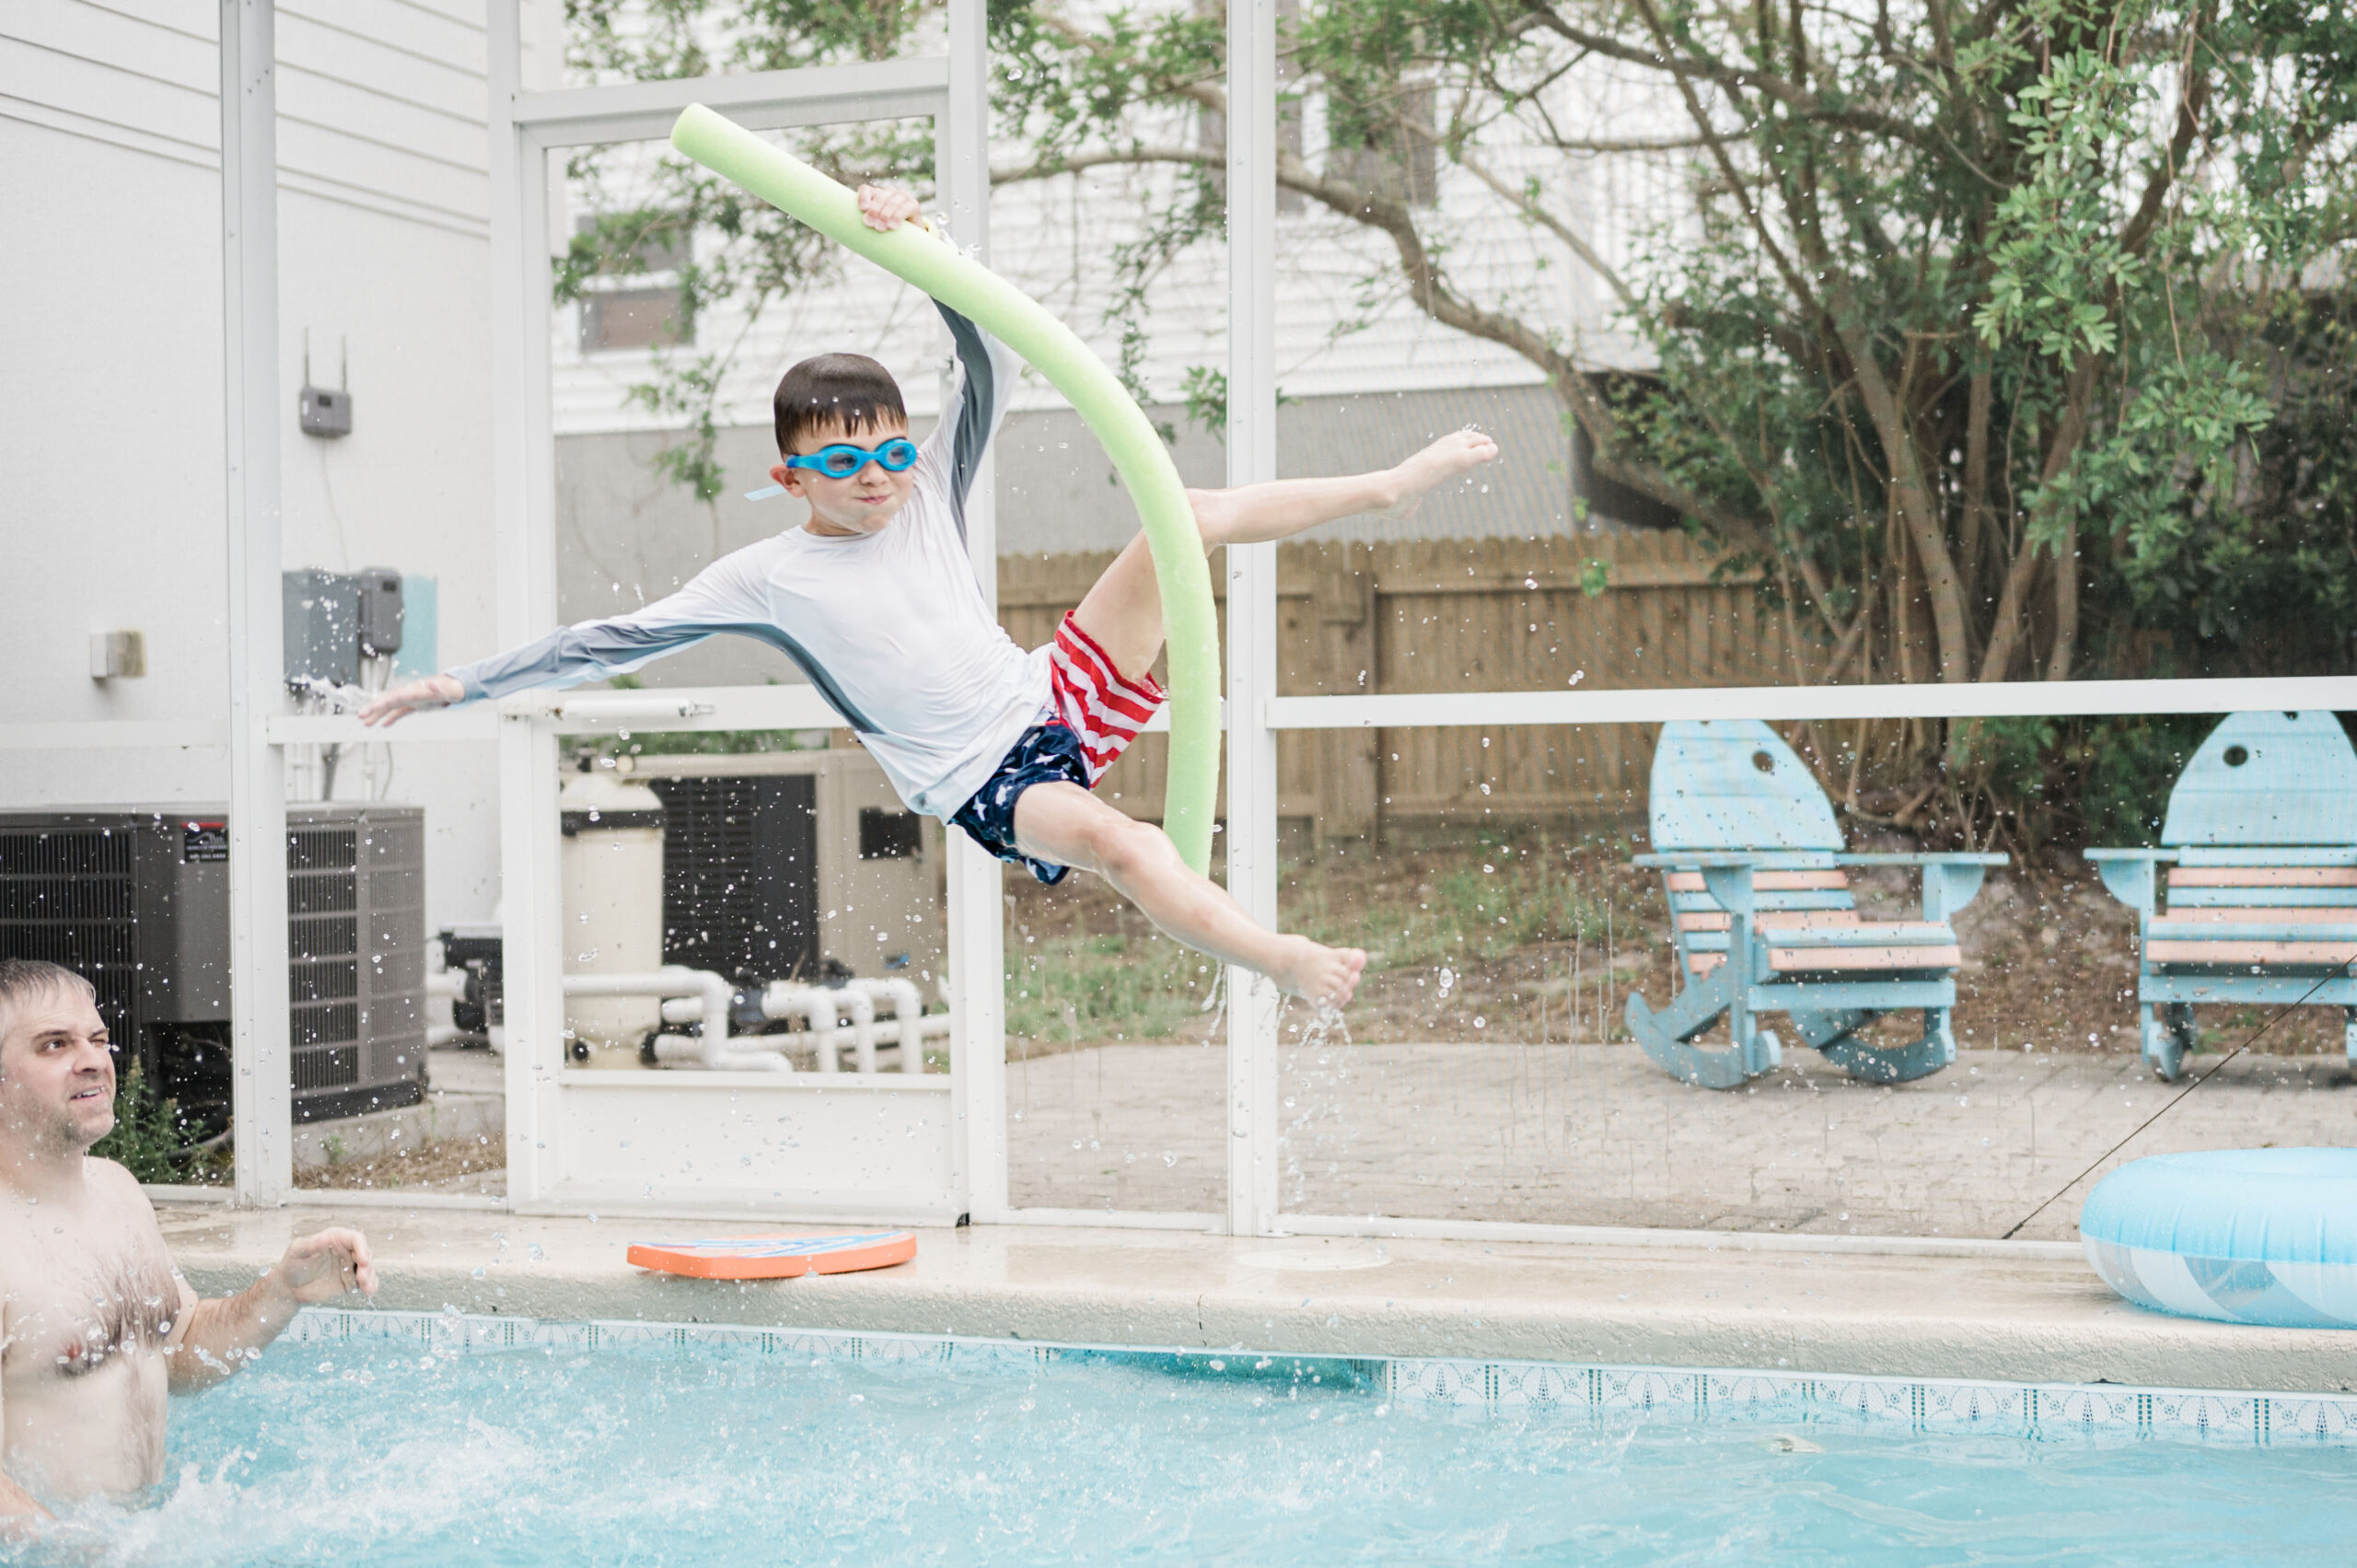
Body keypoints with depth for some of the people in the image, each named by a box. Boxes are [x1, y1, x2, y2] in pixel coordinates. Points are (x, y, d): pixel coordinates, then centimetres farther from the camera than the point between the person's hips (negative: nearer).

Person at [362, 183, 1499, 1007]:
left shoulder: (927, 497, 6)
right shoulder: (771, 576, -3)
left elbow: (989, 362, 2)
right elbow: (621, 637, -3)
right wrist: (465, 684, -5)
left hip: (1056, 695, 5)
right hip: (988, 784, -5)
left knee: (1186, 514, -4)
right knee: (1112, 837, -39)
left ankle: (1391, 486, 8)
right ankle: (1282, 960, -40)